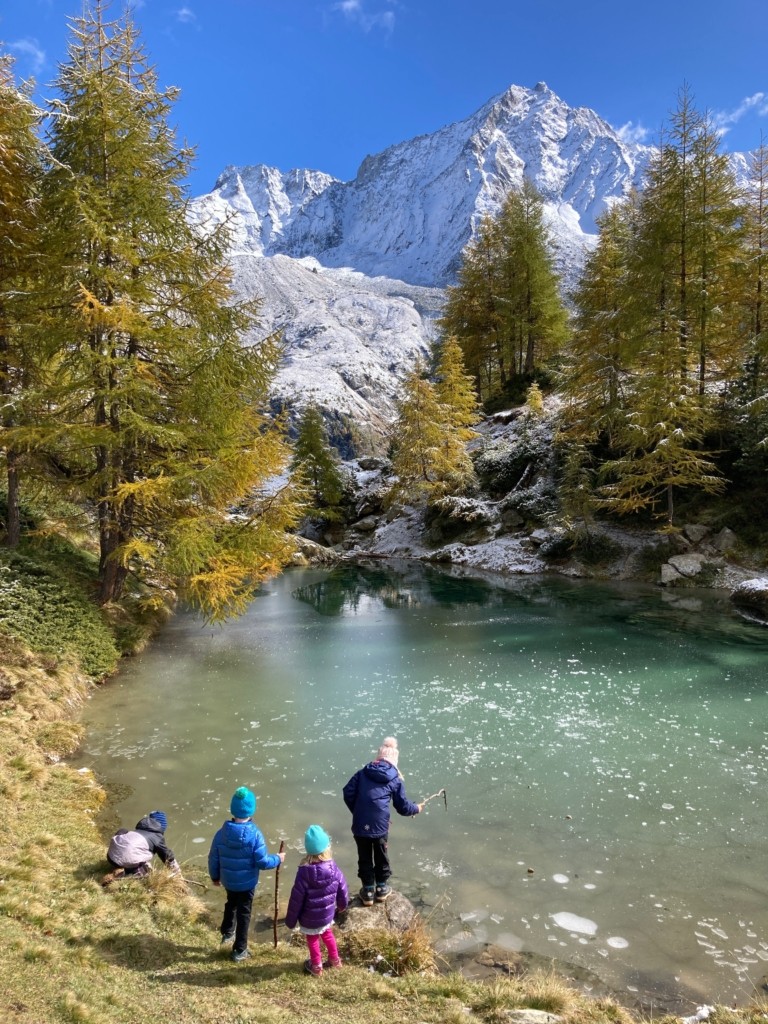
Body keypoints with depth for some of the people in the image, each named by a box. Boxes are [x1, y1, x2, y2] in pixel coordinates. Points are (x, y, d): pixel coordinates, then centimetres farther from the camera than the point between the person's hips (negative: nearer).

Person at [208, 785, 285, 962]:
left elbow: (213, 858, -4)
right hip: (247, 882, -3)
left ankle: (227, 932, 49)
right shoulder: (254, 834, -26)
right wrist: (277, 859, -3)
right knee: (243, 913, 15)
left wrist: (215, 876, 14)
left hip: (228, 880, 3)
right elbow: (262, 862, -22)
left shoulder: (222, 832, -15)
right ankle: (239, 950, 28)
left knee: (231, 904, 31)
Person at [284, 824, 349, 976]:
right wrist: (342, 904, 18)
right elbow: (343, 890, -3)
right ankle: (334, 959, 45)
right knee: (328, 934, 29)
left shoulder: (304, 872, -30)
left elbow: (296, 900, -20)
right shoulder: (333, 868, -19)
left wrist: (290, 920, -4)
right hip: (327, 913, 3)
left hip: (310, 918, -3)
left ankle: (316, 966, 40)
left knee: (312, 940, 22)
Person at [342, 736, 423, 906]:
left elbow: (348, 793, 4)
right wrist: (416, 808, 29)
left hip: (360, 825, 1)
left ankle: (368, 891, 28)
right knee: (381, 857, 20)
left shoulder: (362, 773, 9)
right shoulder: (396, 780, 5)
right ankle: (381, 888, 34)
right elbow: (402, 807, 8)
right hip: (380, 826, -1)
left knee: (364, 857, 18)